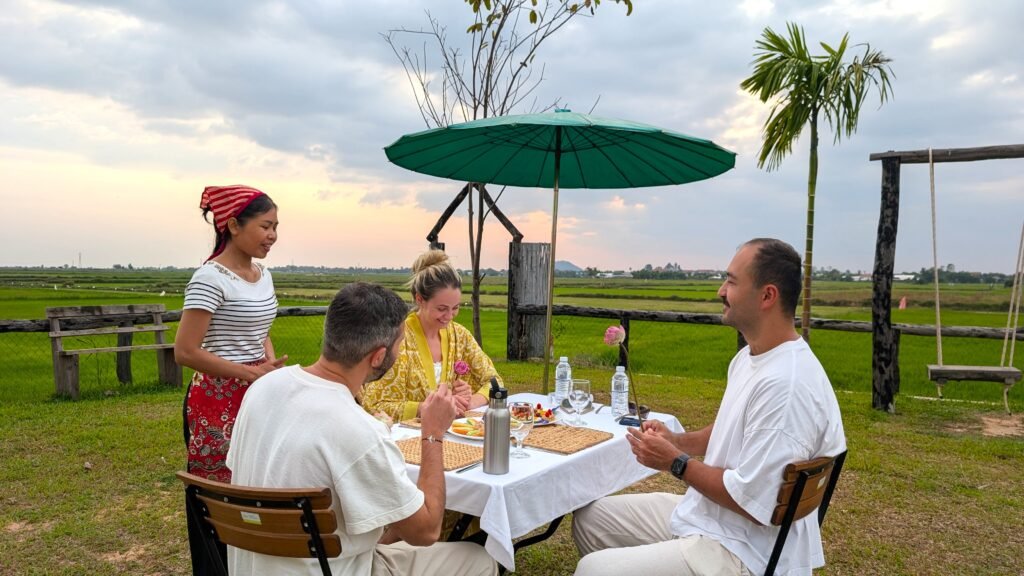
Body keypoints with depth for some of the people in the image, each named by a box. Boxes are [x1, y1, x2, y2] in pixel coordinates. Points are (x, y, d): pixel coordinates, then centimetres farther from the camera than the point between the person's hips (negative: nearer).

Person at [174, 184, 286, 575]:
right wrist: (250, 373, -17)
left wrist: (273, 369, 4)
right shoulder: (211, 279, -16)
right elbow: (185, 352, -19)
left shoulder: (263, 275, 8)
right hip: (218, 404, -7)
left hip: (257, 400, 8)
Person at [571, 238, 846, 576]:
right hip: (702, 512, 10)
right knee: (590, 517, 13)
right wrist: (676, 440, 3)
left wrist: (676, 463, -16)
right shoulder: (749, 357, 5)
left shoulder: (785, 383, -29)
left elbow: (753, 503, -27)